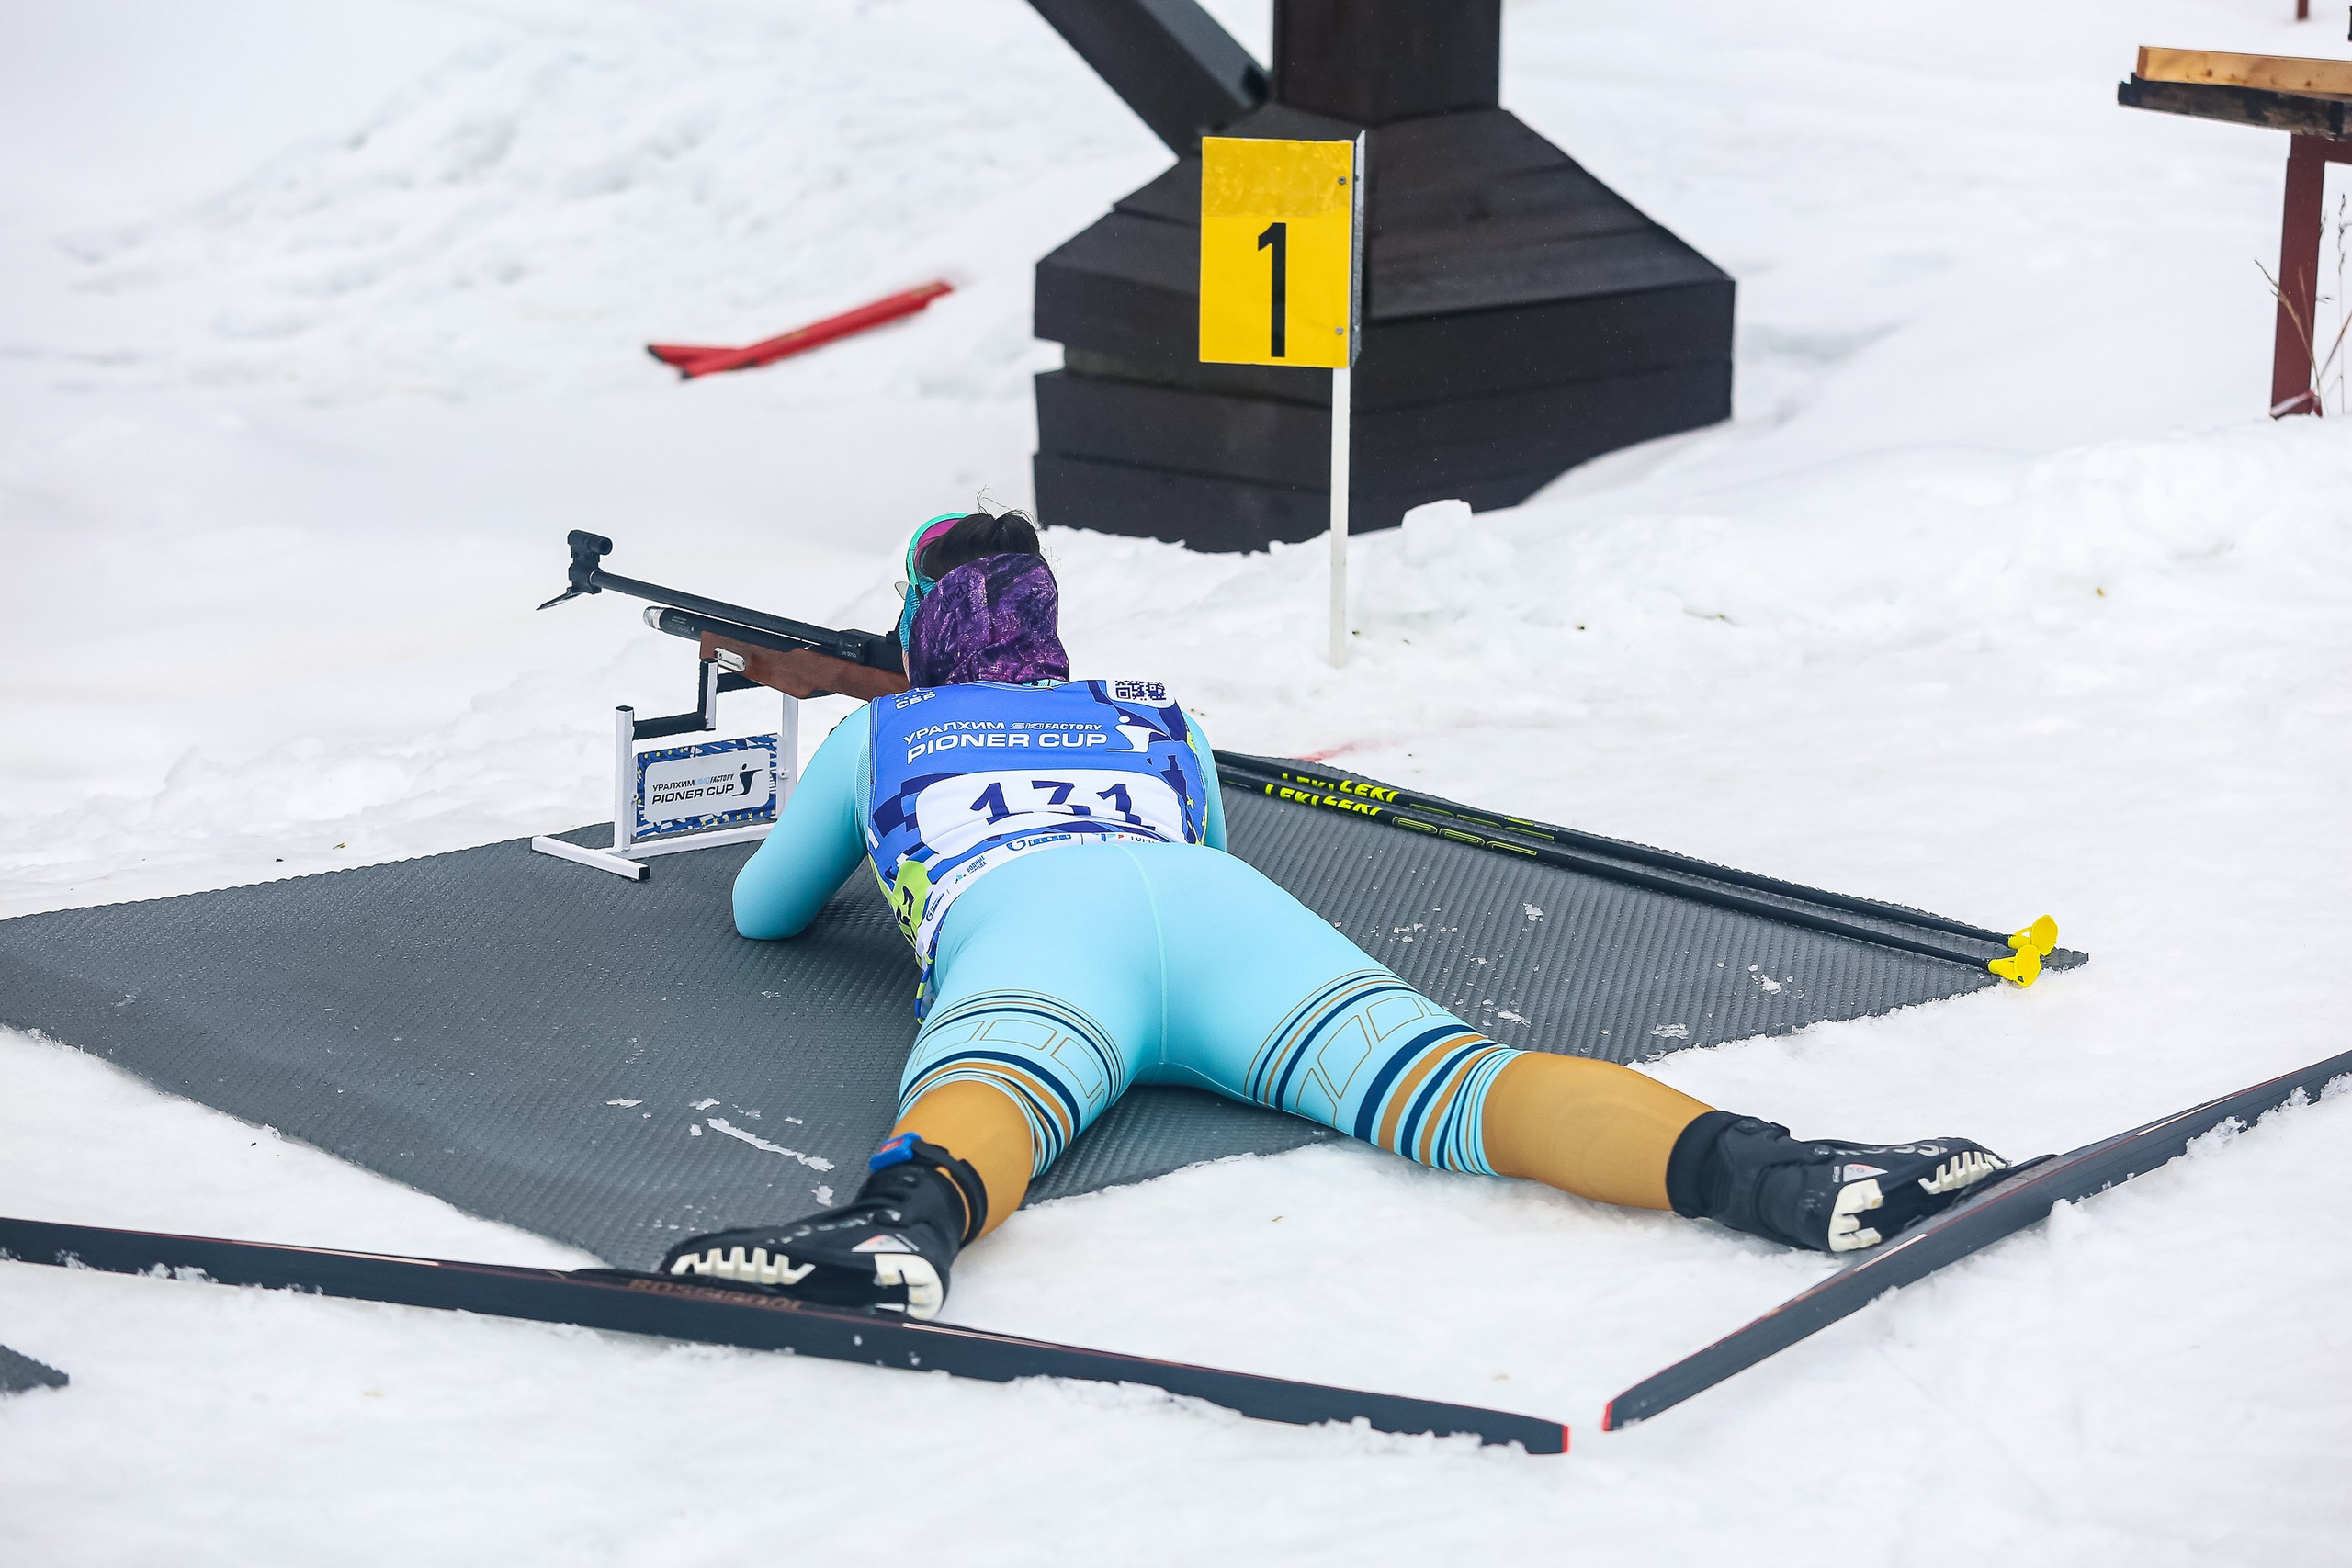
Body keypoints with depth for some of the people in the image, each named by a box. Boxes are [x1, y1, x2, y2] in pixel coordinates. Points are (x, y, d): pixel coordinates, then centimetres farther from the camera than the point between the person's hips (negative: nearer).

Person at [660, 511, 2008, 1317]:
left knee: (985, 1100, -35)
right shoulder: (1158, 718, 43)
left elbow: (763, 911, 53)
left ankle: (906, 1222, -73)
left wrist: (874, 849, 73)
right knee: (1453, 1079, -21)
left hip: (1022, 923, -2)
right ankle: (1759, 1167, -48)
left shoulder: (877, 734, 38)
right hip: (1225, 906, 2)